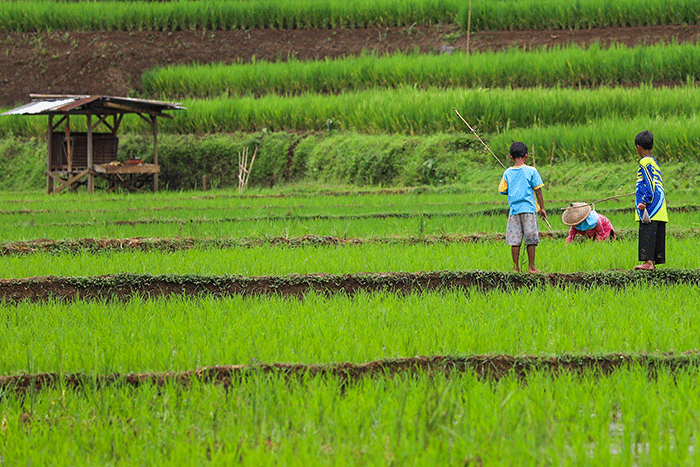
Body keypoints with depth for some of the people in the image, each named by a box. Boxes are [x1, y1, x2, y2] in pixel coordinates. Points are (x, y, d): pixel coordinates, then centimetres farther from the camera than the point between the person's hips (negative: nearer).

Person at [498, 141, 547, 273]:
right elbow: (538, 190, -1)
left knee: (515, 240, 5)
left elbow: (502, 190, 8)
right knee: (531, 240, 4)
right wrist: (542, 208, 5)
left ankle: (516, 267, 7)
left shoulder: (507, 173, 4)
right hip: (529, 208, -2)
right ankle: (531, 267, 5)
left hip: (514, 210, 2)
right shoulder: (531, 171, -3)